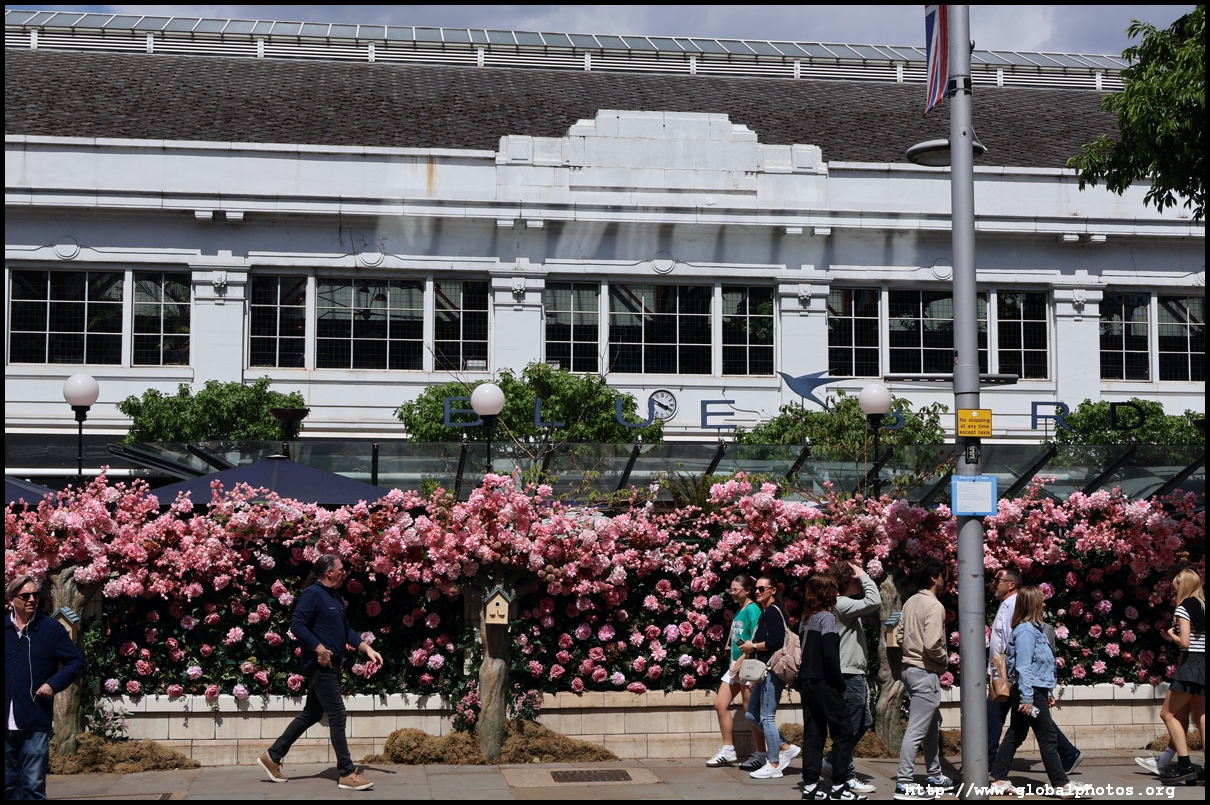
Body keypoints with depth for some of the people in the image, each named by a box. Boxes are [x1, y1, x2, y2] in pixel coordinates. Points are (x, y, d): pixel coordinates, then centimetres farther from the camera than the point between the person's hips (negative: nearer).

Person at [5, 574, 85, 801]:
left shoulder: (51, 628, 2)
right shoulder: (6, 628, 8)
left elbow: (76, 662, 4)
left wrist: (53, 684, -10)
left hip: (35, 724, -3)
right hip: (6, 724, 3)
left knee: (33, 787, -1)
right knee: (8, 785, 10)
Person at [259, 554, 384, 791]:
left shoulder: (335, 597, 15)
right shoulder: (313, 593, -14)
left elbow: (346, 629, 20)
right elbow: (297, 624, -21)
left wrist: (367, 648, 8)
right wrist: (320, 649, -23)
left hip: (331, 666, 10)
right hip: (320, 666, -10)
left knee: (311, 714, 16)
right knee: (337, 716, -8)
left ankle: (272, 756, 25)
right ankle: (347, 774, -3)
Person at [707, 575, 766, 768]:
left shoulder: (752, 610, -12)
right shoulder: (739, 610, 14)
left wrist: (740, 662, -19)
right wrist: (734, 663, 7)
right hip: (735, 665, 9)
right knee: (720, 704, 7)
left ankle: (760, 755, 6)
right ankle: (728, 751, 15)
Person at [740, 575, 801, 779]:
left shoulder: (772, 611, -12)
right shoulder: (766, 612, 18)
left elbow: (776, 642, -23)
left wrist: (754, 646, -12)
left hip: (773, 671, -11)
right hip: (765, 670, 11)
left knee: (767, 717, -6)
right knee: (752, 714, 13)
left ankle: (774, 766, 1)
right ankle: (785, 748, 18)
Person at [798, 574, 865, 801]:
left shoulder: (808, 618, 11)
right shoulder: (826, 617, -12)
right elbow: (830, 654, -20)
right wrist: (841, 685, -11)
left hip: (807, 682, 8)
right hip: (824, 683, -8)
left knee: (813, 733, 10)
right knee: (843, 731, -1)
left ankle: (810, 785, 10)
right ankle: (838, 786, -2)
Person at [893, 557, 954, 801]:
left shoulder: (910, 603, 10)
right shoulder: (934, 606, -17)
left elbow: (900, 635, 13)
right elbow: (932, 644, -24)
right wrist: (945, 661, -7)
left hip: (910, 667, 10)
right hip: (925, 672, -10)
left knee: (932, 723, 21)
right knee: (917, 729, -8)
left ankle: (935, 776, 31)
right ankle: (904, 784, -7)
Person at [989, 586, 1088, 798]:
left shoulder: (1033, 629, 14)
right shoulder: (1025, 631, -16)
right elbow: (1024, 667, -20)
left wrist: (1046, 693, 20)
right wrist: (1027, 699, -23)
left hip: (1035, 691, 10)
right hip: (1031, 693, -10)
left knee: (1015, 736, 11)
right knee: (1048, 738, -5)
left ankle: (999, 781, 14)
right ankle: (1062, 785, 0)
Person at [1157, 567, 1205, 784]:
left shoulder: (1184, 608, -10)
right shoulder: (1203, 607, 12)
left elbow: (1185, 642, -17)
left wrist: (1171, 635, 2)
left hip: (1191, 664, -8)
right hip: (1203, 666, 8)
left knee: (1169, 714, 0)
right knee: (1200, 715, 13)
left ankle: (1185, 765, -7)